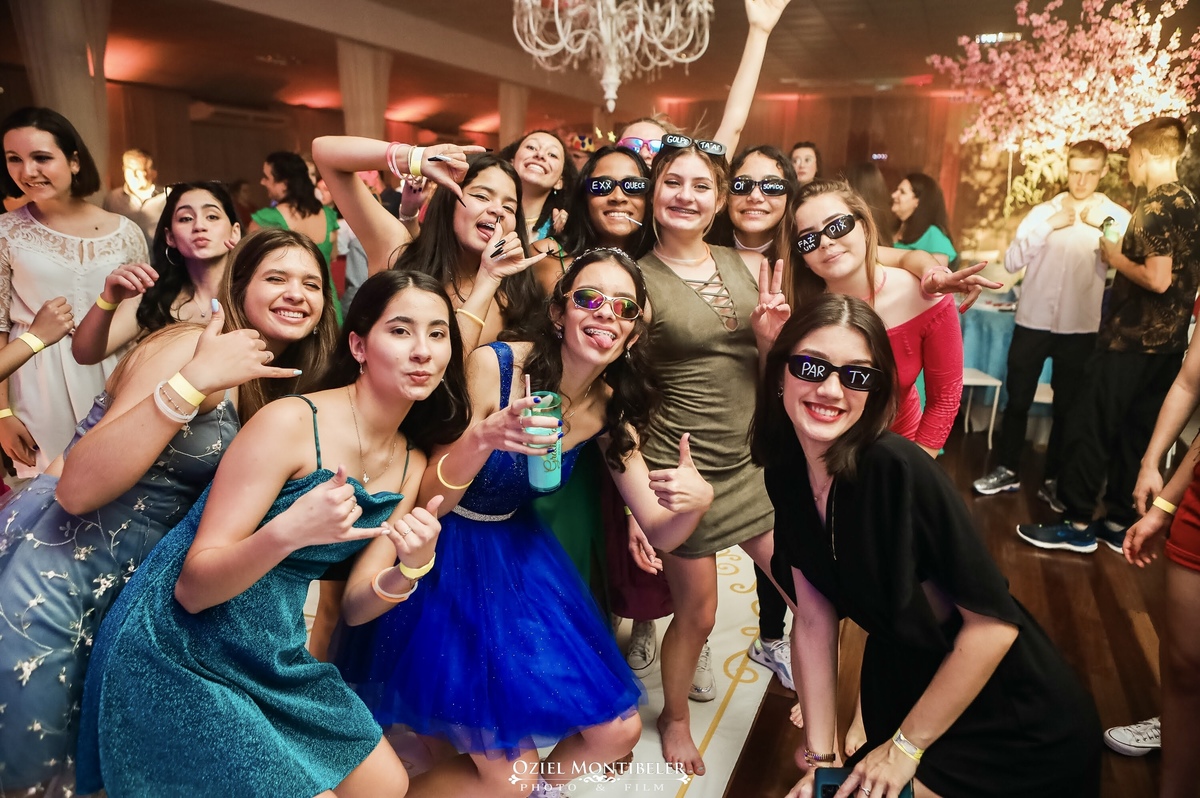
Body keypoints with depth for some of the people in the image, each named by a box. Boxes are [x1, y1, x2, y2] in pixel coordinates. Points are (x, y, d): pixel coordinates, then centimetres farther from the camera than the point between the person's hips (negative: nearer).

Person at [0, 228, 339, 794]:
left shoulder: (280, 386, 6)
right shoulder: (190, 346, -19)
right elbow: (77, 489, -26)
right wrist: (193, 381, -34)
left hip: (132, 585, 8)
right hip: (54, 568, -7)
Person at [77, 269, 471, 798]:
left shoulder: (411, 463, 0)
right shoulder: (291, 422, -22)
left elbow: (355, 603, -1)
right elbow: (193, 588, -21)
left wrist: (411, 567, -21)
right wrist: (288, 531, -39)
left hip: (278, 662, 7)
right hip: (179, 659, -7)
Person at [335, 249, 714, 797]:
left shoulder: (611, 411, -7)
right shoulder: (492, 366, -22)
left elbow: (659, 533, -4)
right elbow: (428, 503, -21)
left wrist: (697, 501, -28)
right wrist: (482, 437, -41)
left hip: (520, 559, 5)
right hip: (448, 560, -5)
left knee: (617, 734, 8)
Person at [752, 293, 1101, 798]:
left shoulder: (899, 470, -29)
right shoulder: (785, 473, -9)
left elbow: (994, 622, -26)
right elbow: (814, 620, -5)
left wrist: (905, 747, -16)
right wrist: (819, 757, -7)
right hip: (906, 680, 5)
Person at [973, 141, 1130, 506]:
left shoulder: (1116, 217, 2)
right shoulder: (1043, 211, 4)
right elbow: (1011, 261, -7)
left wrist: (1106, 225, -22)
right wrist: (1049, 226, -15)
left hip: (1080, 328, 0)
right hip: (1033, 321, 1)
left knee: (1067, 407, 9)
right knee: (1017, 400, 7)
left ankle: (1053, 480, 21)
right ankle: (1007, 470, 21)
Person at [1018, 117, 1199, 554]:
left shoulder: (1157, 206, -17)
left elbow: (1157, 278, -23)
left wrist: (1116, 257, -9)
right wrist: (1126, 252, 13)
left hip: (1131, 340, -9)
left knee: (1091, 428, -1)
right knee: (1135, 432, 13)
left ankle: (1078, 524, 5)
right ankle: (1119, 522, 20)